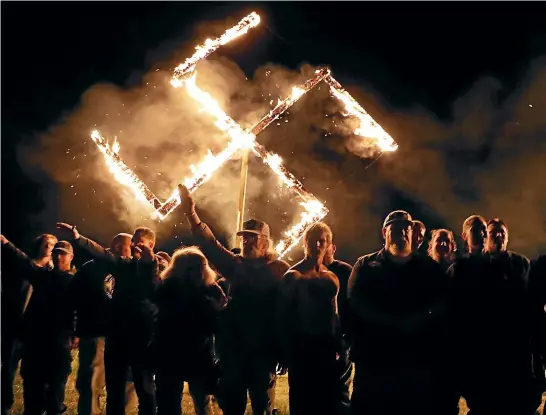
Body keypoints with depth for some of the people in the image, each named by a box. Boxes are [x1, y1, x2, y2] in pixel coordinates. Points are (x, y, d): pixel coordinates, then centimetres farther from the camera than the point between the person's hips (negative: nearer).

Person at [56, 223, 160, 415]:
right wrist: (77, 238, -20)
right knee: (114, 388, 11)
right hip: (118, 334, 5)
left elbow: (157, 293, -22)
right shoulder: (123, 265, 12)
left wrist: (151, 262, -33)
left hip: (142, 336, -5)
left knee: (145, 388, 4)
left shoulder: (158, 268, -2)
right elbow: (103, 254, -5)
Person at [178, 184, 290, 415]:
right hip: (233, 349, 4)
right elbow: (211, 246, 1)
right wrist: (191, 214, -9)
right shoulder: (236, 265, 10)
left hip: (263, 350, -4)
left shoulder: (280, 270, -2)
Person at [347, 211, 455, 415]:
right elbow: (356, 305, -7)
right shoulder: (365, 266, 9)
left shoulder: (430, 268, 15)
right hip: (376, 363, -1)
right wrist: (397, 323, -17)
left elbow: (443, 306, 2)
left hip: (422, 363, 2)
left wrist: (419, 320, -18)